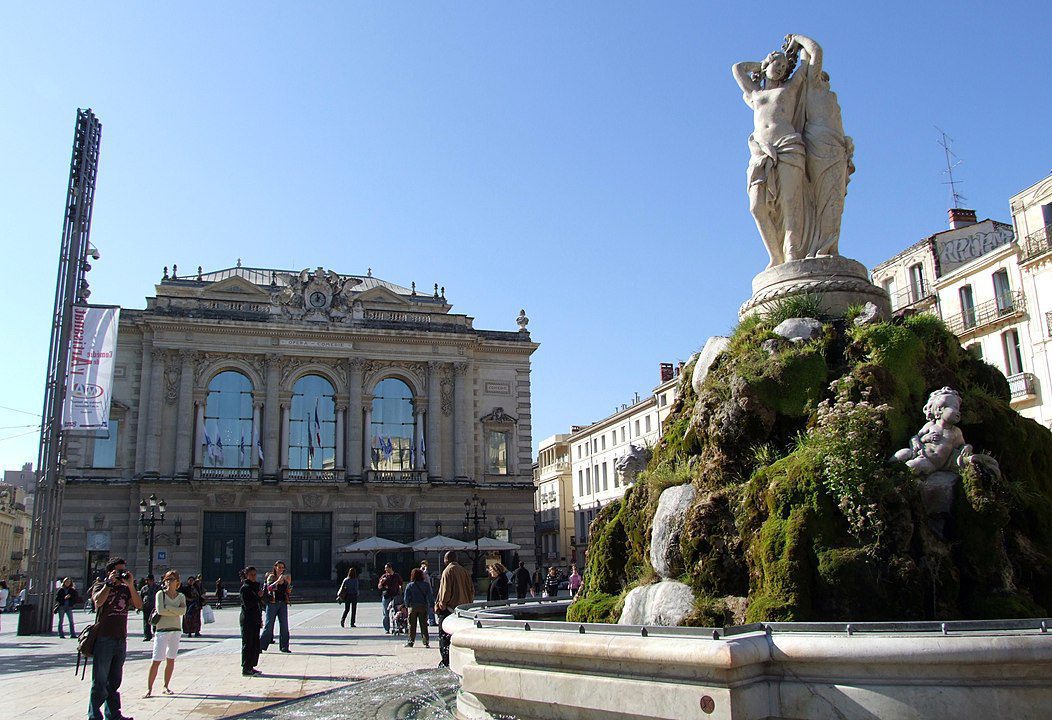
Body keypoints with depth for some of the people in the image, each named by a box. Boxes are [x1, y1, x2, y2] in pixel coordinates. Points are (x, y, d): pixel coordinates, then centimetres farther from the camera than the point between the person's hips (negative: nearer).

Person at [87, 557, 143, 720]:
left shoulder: (126, 589, 12)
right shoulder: (100, 587, 0)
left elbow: (139, 605, -1)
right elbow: (98, 601, -22)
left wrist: (130, 585, -9)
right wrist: (110, 583, -16)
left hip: (121, 639, 5)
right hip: (104, 638, -5)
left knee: (115, 681, 13)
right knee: (100, 682, -3)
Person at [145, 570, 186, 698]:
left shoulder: (181, 596, 9)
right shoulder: (160, 594, 0)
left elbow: (183, 611, -8)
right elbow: (160, 610, -13)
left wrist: (167, 608, -13)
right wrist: (176, 610, -8)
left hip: (176, 630, 3)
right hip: (162, 629, -3)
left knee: (171, 660, 6)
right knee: (156, 660, -6)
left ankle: (166, 686, 15)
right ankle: (149, 688, 0)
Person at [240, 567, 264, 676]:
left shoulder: (256, 586, 15)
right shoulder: (245, 587, -10)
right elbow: (247, 604, -18)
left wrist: (260, 619, 20)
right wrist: (259, 597, -22)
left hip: (255, 619, 8)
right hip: (247, 619, -8)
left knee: (256, 644, 9)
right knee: (247, 644, -3)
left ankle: (251, 666, 17)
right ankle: (246, 668, 3)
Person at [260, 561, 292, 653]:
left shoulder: (285, 578, 11)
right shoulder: (271, 577, 0)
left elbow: (288, 592, 11)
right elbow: (269, 587, -18)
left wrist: (289, 583, -6)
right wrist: (278, 581, -29)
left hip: (283, 604, 4)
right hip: (272, 603, -4)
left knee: (284, 626, 1)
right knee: (269, 625, -2)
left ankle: (284, 647, 7)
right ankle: (261, 646, 8)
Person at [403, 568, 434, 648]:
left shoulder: (410, 585, -5)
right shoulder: (426, 584, -3)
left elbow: (406, 598, -3)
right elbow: (430, 596, -2)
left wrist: (407, 605, 13)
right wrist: (432, 605, 4)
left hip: (413, 607, -1)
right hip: (423, 607, 1)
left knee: (412, 625, 8)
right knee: (424, 625, 6)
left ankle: (411, 642, 11)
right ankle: (426, 642, 2)